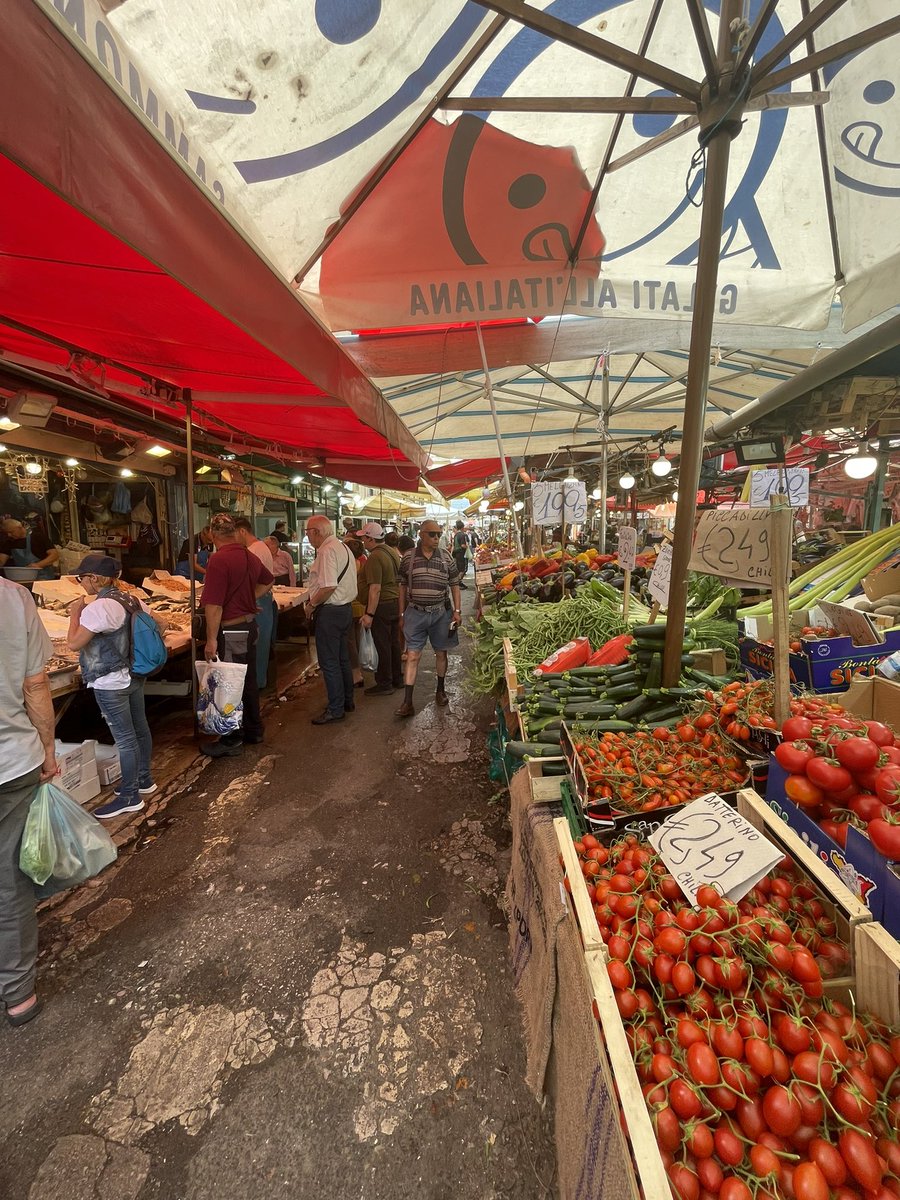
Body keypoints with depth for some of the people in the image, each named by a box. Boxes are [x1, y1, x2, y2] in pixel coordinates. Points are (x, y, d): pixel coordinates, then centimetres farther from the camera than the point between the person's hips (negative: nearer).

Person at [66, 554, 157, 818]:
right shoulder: (131, 600, 4)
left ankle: (129, 797, 13)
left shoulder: (97, 608, -21)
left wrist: (75, 612, -6)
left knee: (124, 738, 1)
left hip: (110, 683, -9)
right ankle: (143, 780, 32)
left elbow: (74, 643, -17)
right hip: (134, 676, 9)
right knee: (140, 729, 17)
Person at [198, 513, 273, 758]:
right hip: (249, 626, 8)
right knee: (248, 680, 19)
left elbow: (214, 605, -22)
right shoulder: (250, 557, 4)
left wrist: (211, 639, -17)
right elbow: (268, 580, 24)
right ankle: (254, 730, 32)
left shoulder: (219, 560, -20)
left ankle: (231, 740, 16)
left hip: (230, 631, -8)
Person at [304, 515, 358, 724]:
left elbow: (328, 587, -27)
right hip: (345, 607, 10)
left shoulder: (327, 551, -18)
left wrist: (311, 605, -12)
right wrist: (315, 601, 15)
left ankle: (336, 709, 9)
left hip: (330, 611, -10)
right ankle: (347, 700, 30)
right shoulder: (343, 547, 14)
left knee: (329, 662, 0)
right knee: (342, 659, 18)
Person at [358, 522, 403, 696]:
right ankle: (397, 678, 29)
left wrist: (369, 614, -21)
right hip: (396, 602, 9)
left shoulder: (375, 557, -19)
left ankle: (384, 684, 12)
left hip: (382, 605, -8)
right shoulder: (393, 551, 8)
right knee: (394, 642, 17)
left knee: (383, 646, 2)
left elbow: (375, 589, -24)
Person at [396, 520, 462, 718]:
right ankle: (407, 702, 0)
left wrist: (456, 610, -2)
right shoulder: (409, 557, -1)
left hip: (441, 612, 1)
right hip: (415, 612, -1)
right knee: (412, 655, -3)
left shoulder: (446, 557, -1)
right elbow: (403, 586, 6)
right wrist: (402, 613, 6)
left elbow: (454, 584, 6)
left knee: (440, 653, 13)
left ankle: (440, 690, 34)